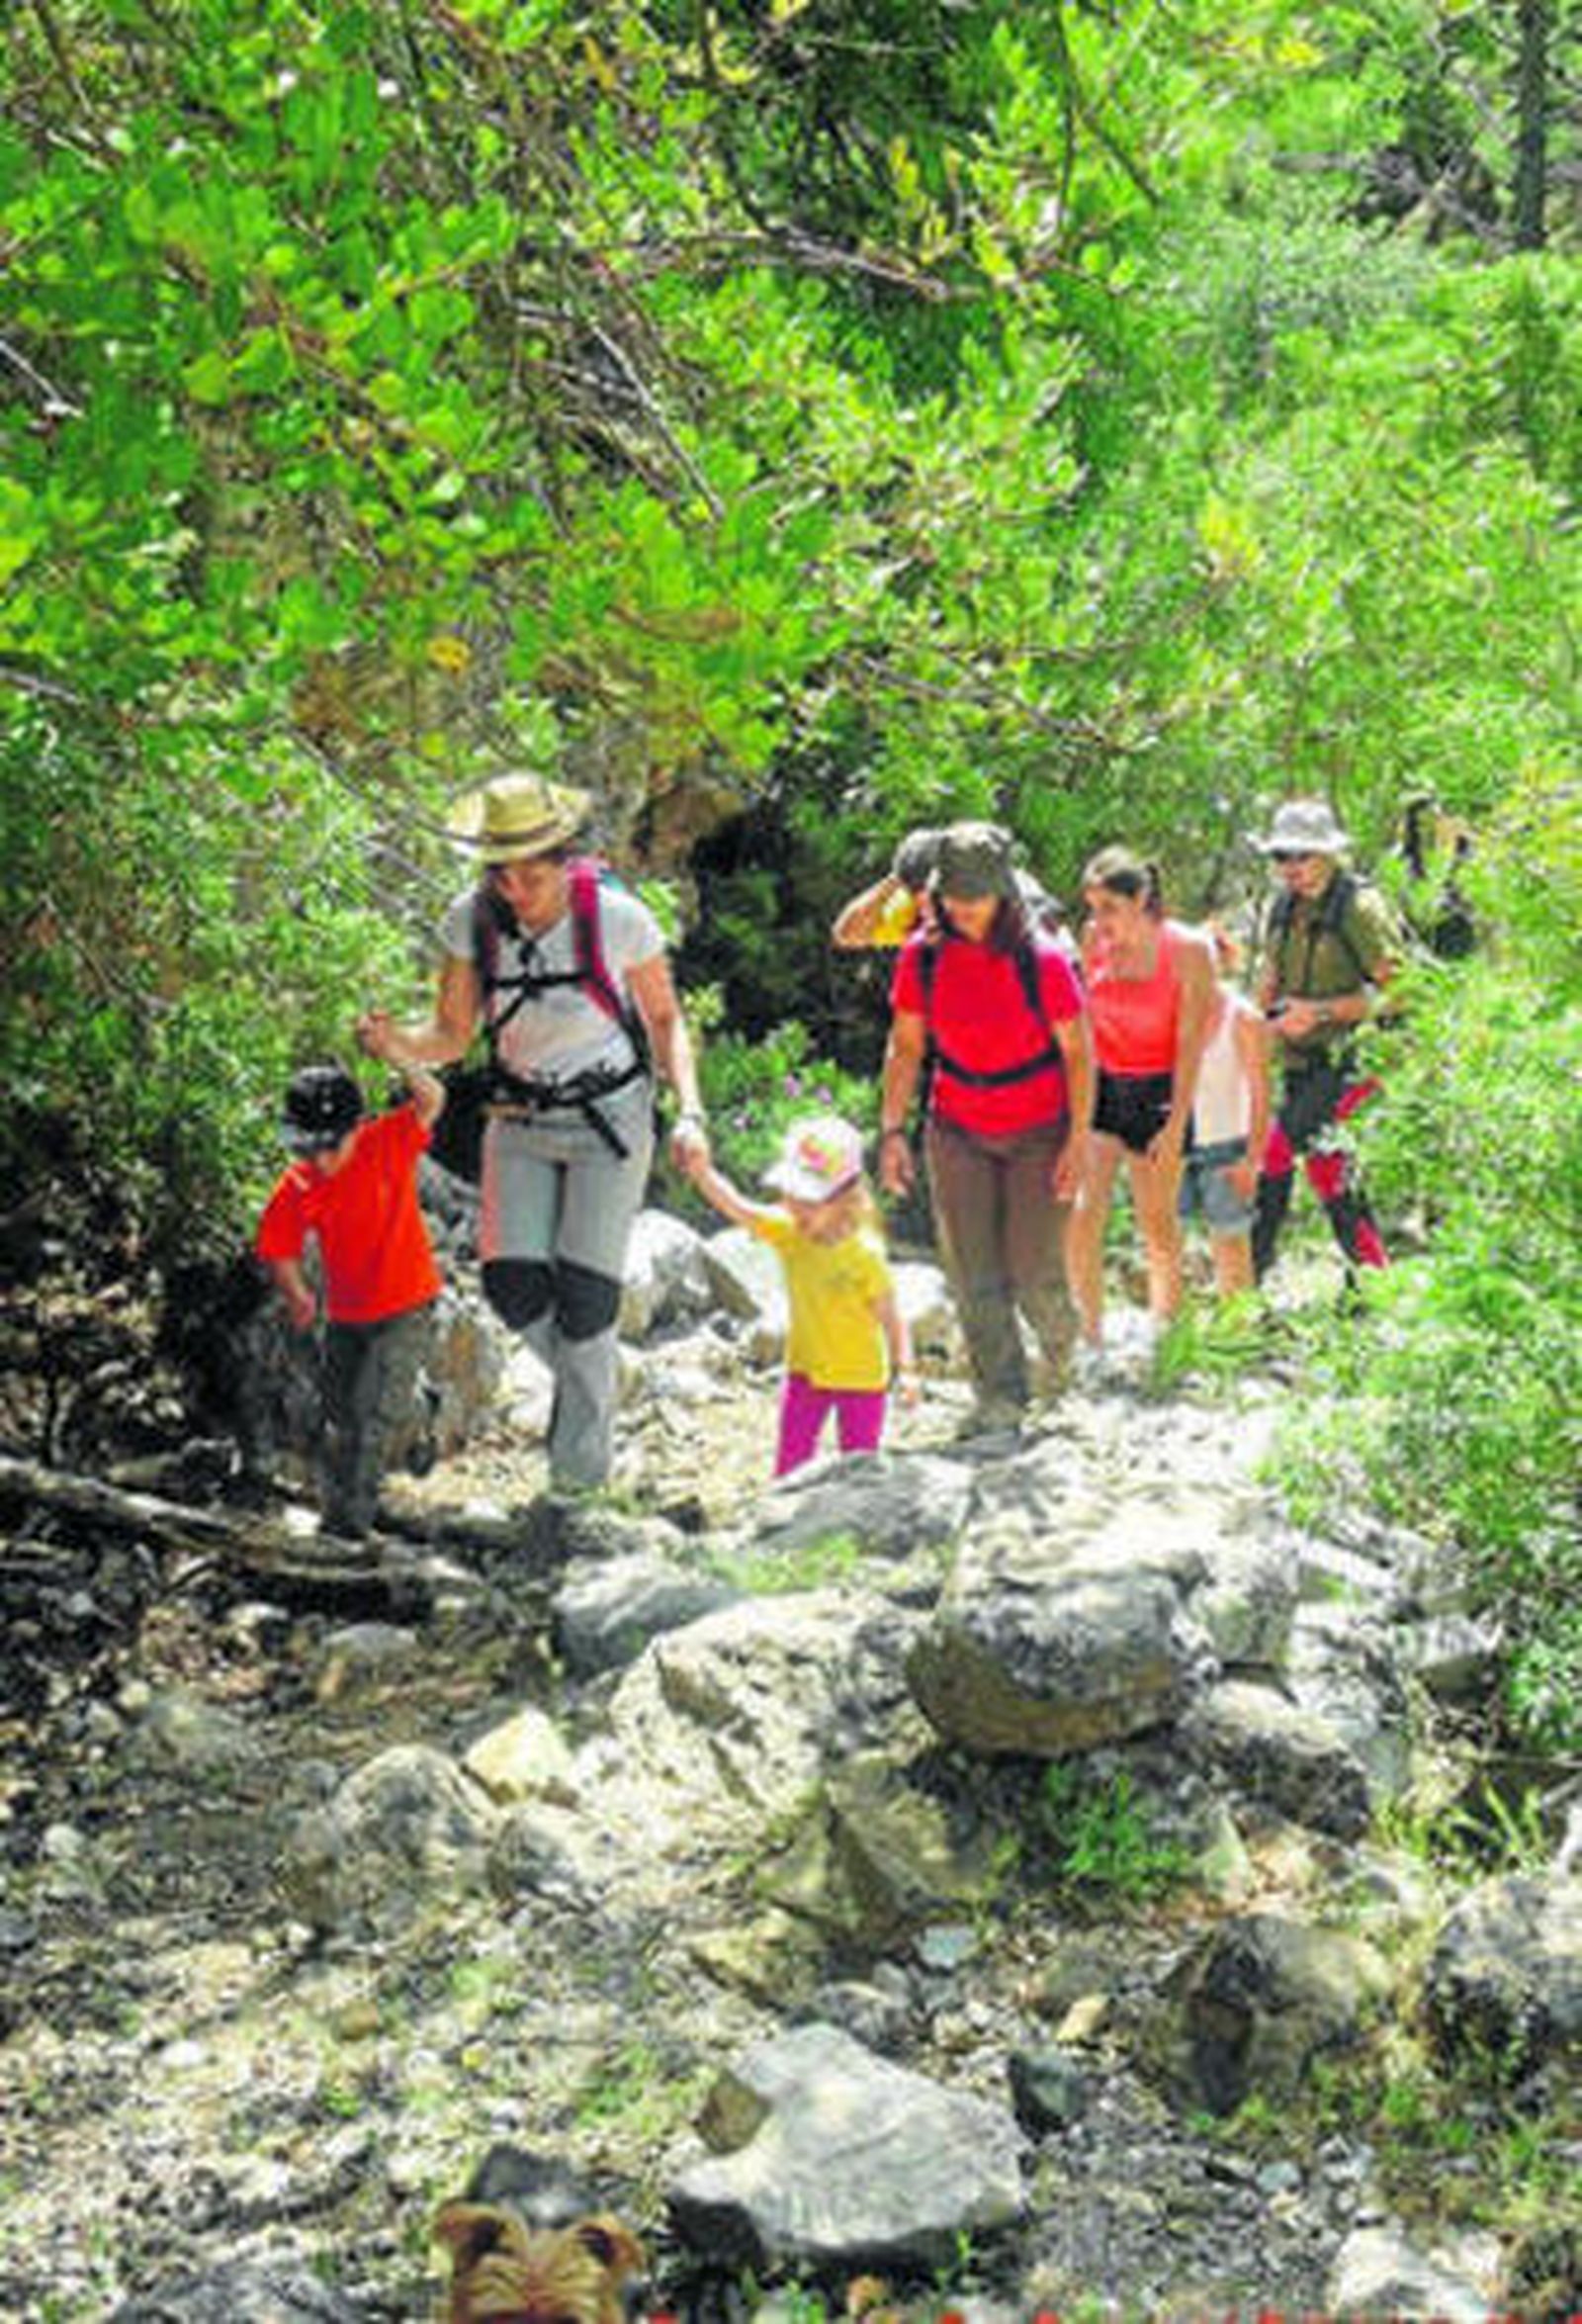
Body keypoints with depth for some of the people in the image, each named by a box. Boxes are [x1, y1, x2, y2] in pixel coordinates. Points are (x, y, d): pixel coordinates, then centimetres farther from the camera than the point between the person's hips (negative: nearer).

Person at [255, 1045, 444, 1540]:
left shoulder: (388, 1143, -15)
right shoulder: (296, 1188, -9)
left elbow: (431, 1101, -27)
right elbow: (281, 1251, 1)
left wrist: (393, 1057, -38)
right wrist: (297, 1294, -9)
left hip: (406, 1310, -4)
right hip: (345, 1317, 4)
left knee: (375, 1416, -12)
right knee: (342, 1422, 16)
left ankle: (353, 1518, -5)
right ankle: (339, 1510, 35)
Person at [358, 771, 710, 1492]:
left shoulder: (616, 916, -17)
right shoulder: (471, 920, -11)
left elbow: (665, 1019, -3)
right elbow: (450, 1038, -3)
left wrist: (689, 1114, -15)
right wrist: (396, 1041, -25)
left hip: (610, 1117, -3)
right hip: (520, 1121, 3)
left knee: (583, 1297, -11)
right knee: (513, 1284, -10)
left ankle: (580, 1468, 6)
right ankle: (591, 1385, 22)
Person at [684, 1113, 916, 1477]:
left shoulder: (865, 1253, -25)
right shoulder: (786, 1230, -13)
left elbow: (890, 1317, -17)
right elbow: (734, 1206, -25)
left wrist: (904, 1369, -24)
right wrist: (700, 1170, -41)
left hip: (860, 1379, -4)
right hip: (806, 1372, 4)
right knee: (791, 1460, 8)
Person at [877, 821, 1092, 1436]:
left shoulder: (1041, 960, -17)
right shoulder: (922, 956, -7)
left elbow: (1078, 1052, -9)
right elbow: (905, 1049, 2)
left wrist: (1078, 1140, -12)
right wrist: (891, 1132, 0)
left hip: (1039, 1133, -3)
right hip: (958, 1131, 3)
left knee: (1035, 1274, -3)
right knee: (972, 1275, 0)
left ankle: (1064, 1354, 30)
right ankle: (1000, 1398, 14)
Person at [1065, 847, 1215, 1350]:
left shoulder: (1188, 950, -11)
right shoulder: (1096, 939, 0)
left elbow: (1190, 1043, -10)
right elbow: (1085, 1024, 9)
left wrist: (1176, 1125, -13)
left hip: (1157, 1094, -3)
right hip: (1100, 1086, 3)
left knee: (1158, 1224, 7)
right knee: (1082, 1216, -10)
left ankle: (1164, 1326, 26)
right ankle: (1090, 1334, 1)